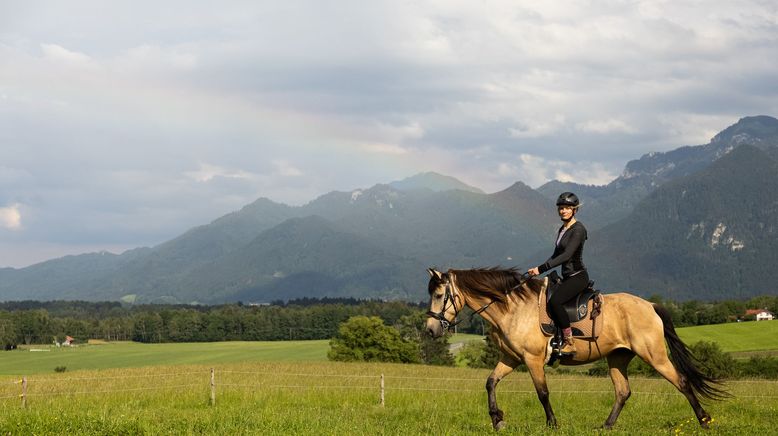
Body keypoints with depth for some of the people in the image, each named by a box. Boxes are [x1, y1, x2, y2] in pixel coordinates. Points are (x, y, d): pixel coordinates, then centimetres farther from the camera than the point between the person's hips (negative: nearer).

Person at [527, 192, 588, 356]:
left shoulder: (578, 229, -13)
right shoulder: (562, 229, 15)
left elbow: (566, 255, -23)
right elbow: (556, 256, 21)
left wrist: (541, 269, -27)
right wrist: (538, 270, 8)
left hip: (578, 276, -10)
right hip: (567, 277, 10)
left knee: (554, 301, -30)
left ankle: (569, 342, -26)